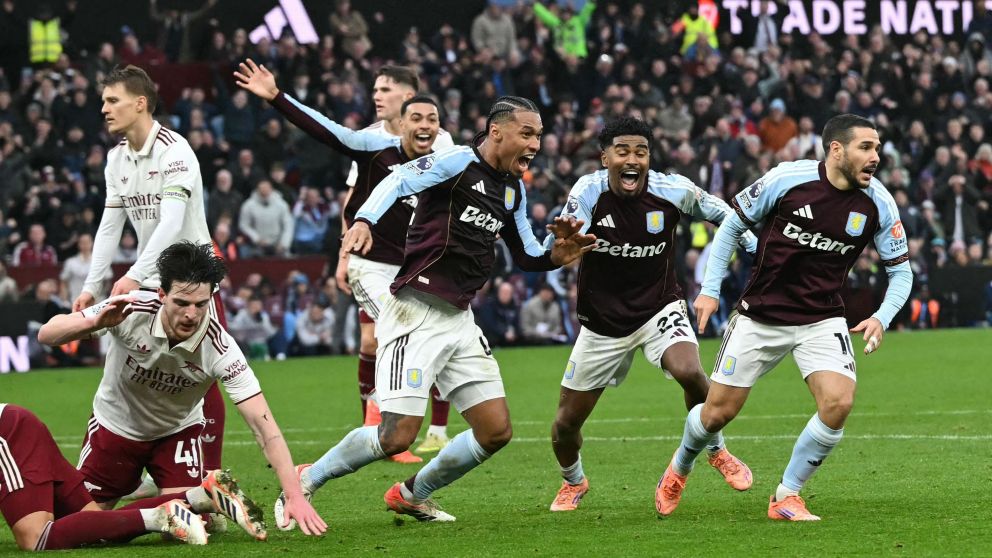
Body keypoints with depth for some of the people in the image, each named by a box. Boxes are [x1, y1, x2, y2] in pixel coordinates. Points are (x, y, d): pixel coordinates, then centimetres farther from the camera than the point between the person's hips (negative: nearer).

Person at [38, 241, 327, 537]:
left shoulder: (220, 348, -32)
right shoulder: (131, 312, -32)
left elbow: (262, 424, -33)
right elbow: (47, 334, -28)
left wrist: (294, 495, -43)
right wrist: (95, 323, -49)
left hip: (178, 431, -1)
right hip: (116, 425, 1)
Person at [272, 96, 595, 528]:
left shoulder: (513, 189, 14)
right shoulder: (460, 162, -10)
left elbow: (527, 257, 25)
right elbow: (399, 181, -25)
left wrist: (557, 255, 2)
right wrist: (364, 220, -44)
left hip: (459, 321, 8)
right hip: (416, 311, -8)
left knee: (496, 432, 3)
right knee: (398, 436, -15)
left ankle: (412, 494, 24)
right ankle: (304, 483, 6)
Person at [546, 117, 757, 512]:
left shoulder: (673, 190, -14)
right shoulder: (588, 192, -17)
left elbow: (717, 210, 5)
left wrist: (756, 247, 1)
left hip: (660, 308, -1)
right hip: (602, 322, 1)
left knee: (689, 372, -31)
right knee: (566, 423, 5)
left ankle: (717, 452, -2)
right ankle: (573, 482, 39)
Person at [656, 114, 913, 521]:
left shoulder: (878, 204, -8)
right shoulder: (787, 179, -15)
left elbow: (901, 270, 4)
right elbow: (733, 224, 0)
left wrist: (881, 318, -14)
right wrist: (710, 289, -3)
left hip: (822, 320, 2)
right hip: (760, 316, -2)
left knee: (838, 402, -22)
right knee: (718, 412, 2)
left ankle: (787, 496, -2)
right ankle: (679, 469, 37)